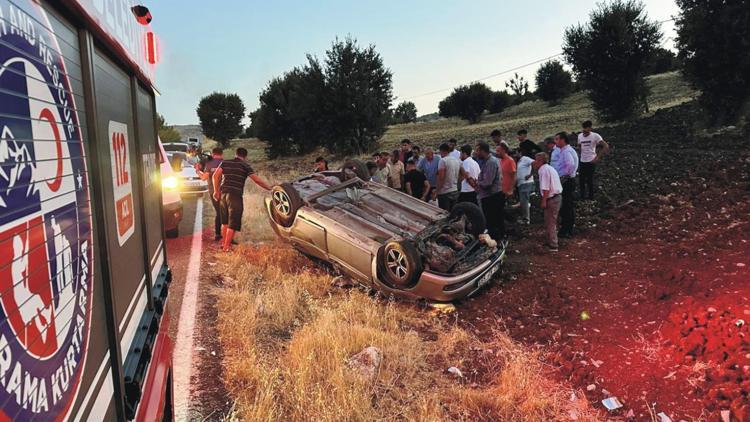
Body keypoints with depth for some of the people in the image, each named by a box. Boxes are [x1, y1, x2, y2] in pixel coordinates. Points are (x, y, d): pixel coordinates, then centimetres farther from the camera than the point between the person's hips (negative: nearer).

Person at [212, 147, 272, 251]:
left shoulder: (225, 162, 12)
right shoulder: (245, 165, 0)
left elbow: (215, 175, 2)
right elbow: (257, 179, -7)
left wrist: (216, 191, 9)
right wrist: (270, 188, 0)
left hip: (223, 193, 6)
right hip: (235, 195, -5)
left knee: (225, 221, 20)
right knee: (233, 223, 1)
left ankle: (225, 243, 29)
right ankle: (226, 247, 1)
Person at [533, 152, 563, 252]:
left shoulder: (544, 170, -14)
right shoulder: (550, 168, 17)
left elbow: (546, 188, -20)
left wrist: (544, 201, -18)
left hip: (551, 199, -10)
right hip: (557, 196, 10)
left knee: (550, 223, -2)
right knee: (551, 222, 20)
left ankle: (553, 246, 3)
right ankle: (551, 242, 30)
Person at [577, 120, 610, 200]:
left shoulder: (595, 136, -13)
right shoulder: (580, 136, 3)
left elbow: (606, 147, -12)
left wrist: (598, 157, -13)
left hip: (591, 161, -5)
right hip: (582, 161, 5)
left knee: (589, 180, 1)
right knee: (582, 179, 10)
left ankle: (591, 197, 14)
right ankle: (582, 196, 22)